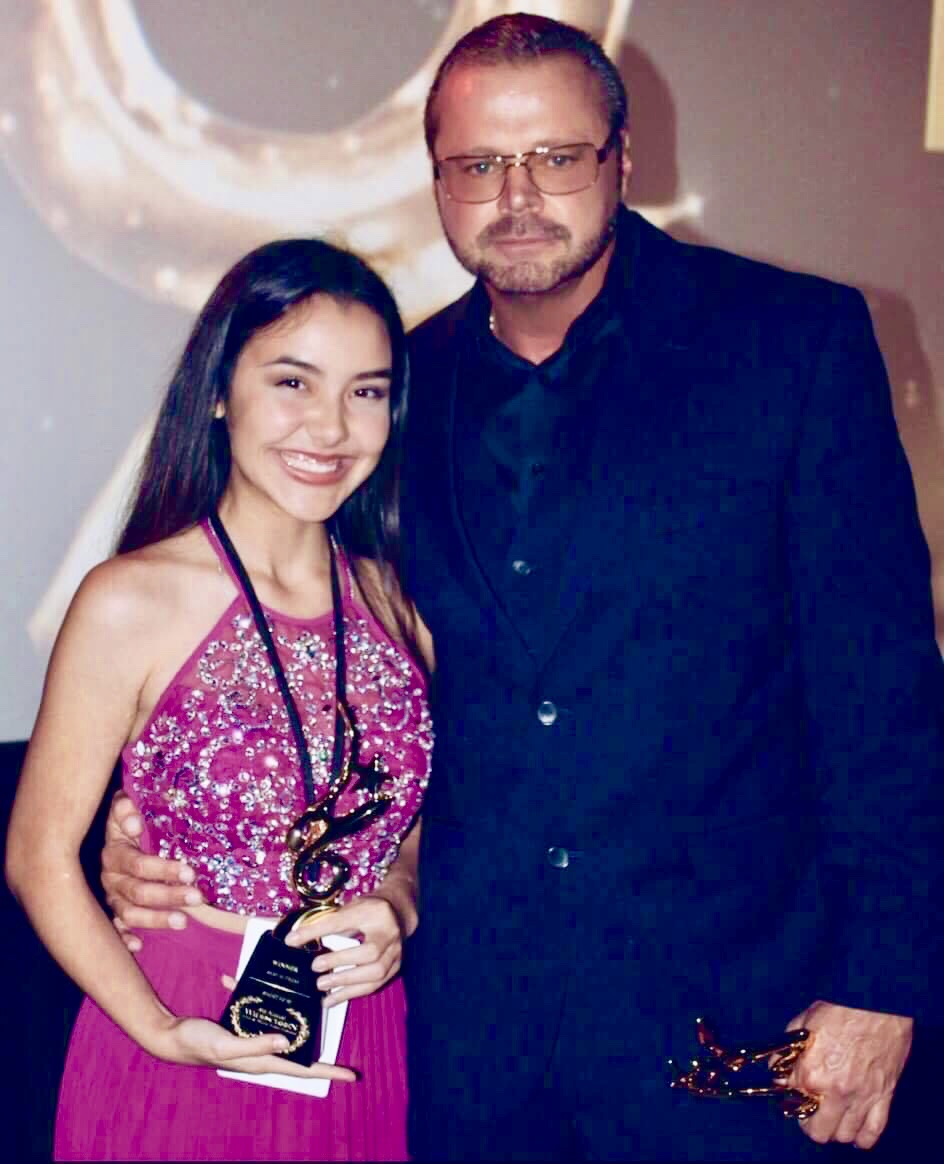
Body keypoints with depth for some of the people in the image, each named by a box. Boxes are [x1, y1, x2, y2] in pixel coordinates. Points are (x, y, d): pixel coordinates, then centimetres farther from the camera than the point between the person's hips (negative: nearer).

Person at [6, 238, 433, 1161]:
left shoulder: (394, 596, -2)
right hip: (185, 1059, -4)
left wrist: (396, 906, -9)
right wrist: (160, 1030, -17)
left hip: (367, 1043, 4)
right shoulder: (132, 603, -14)